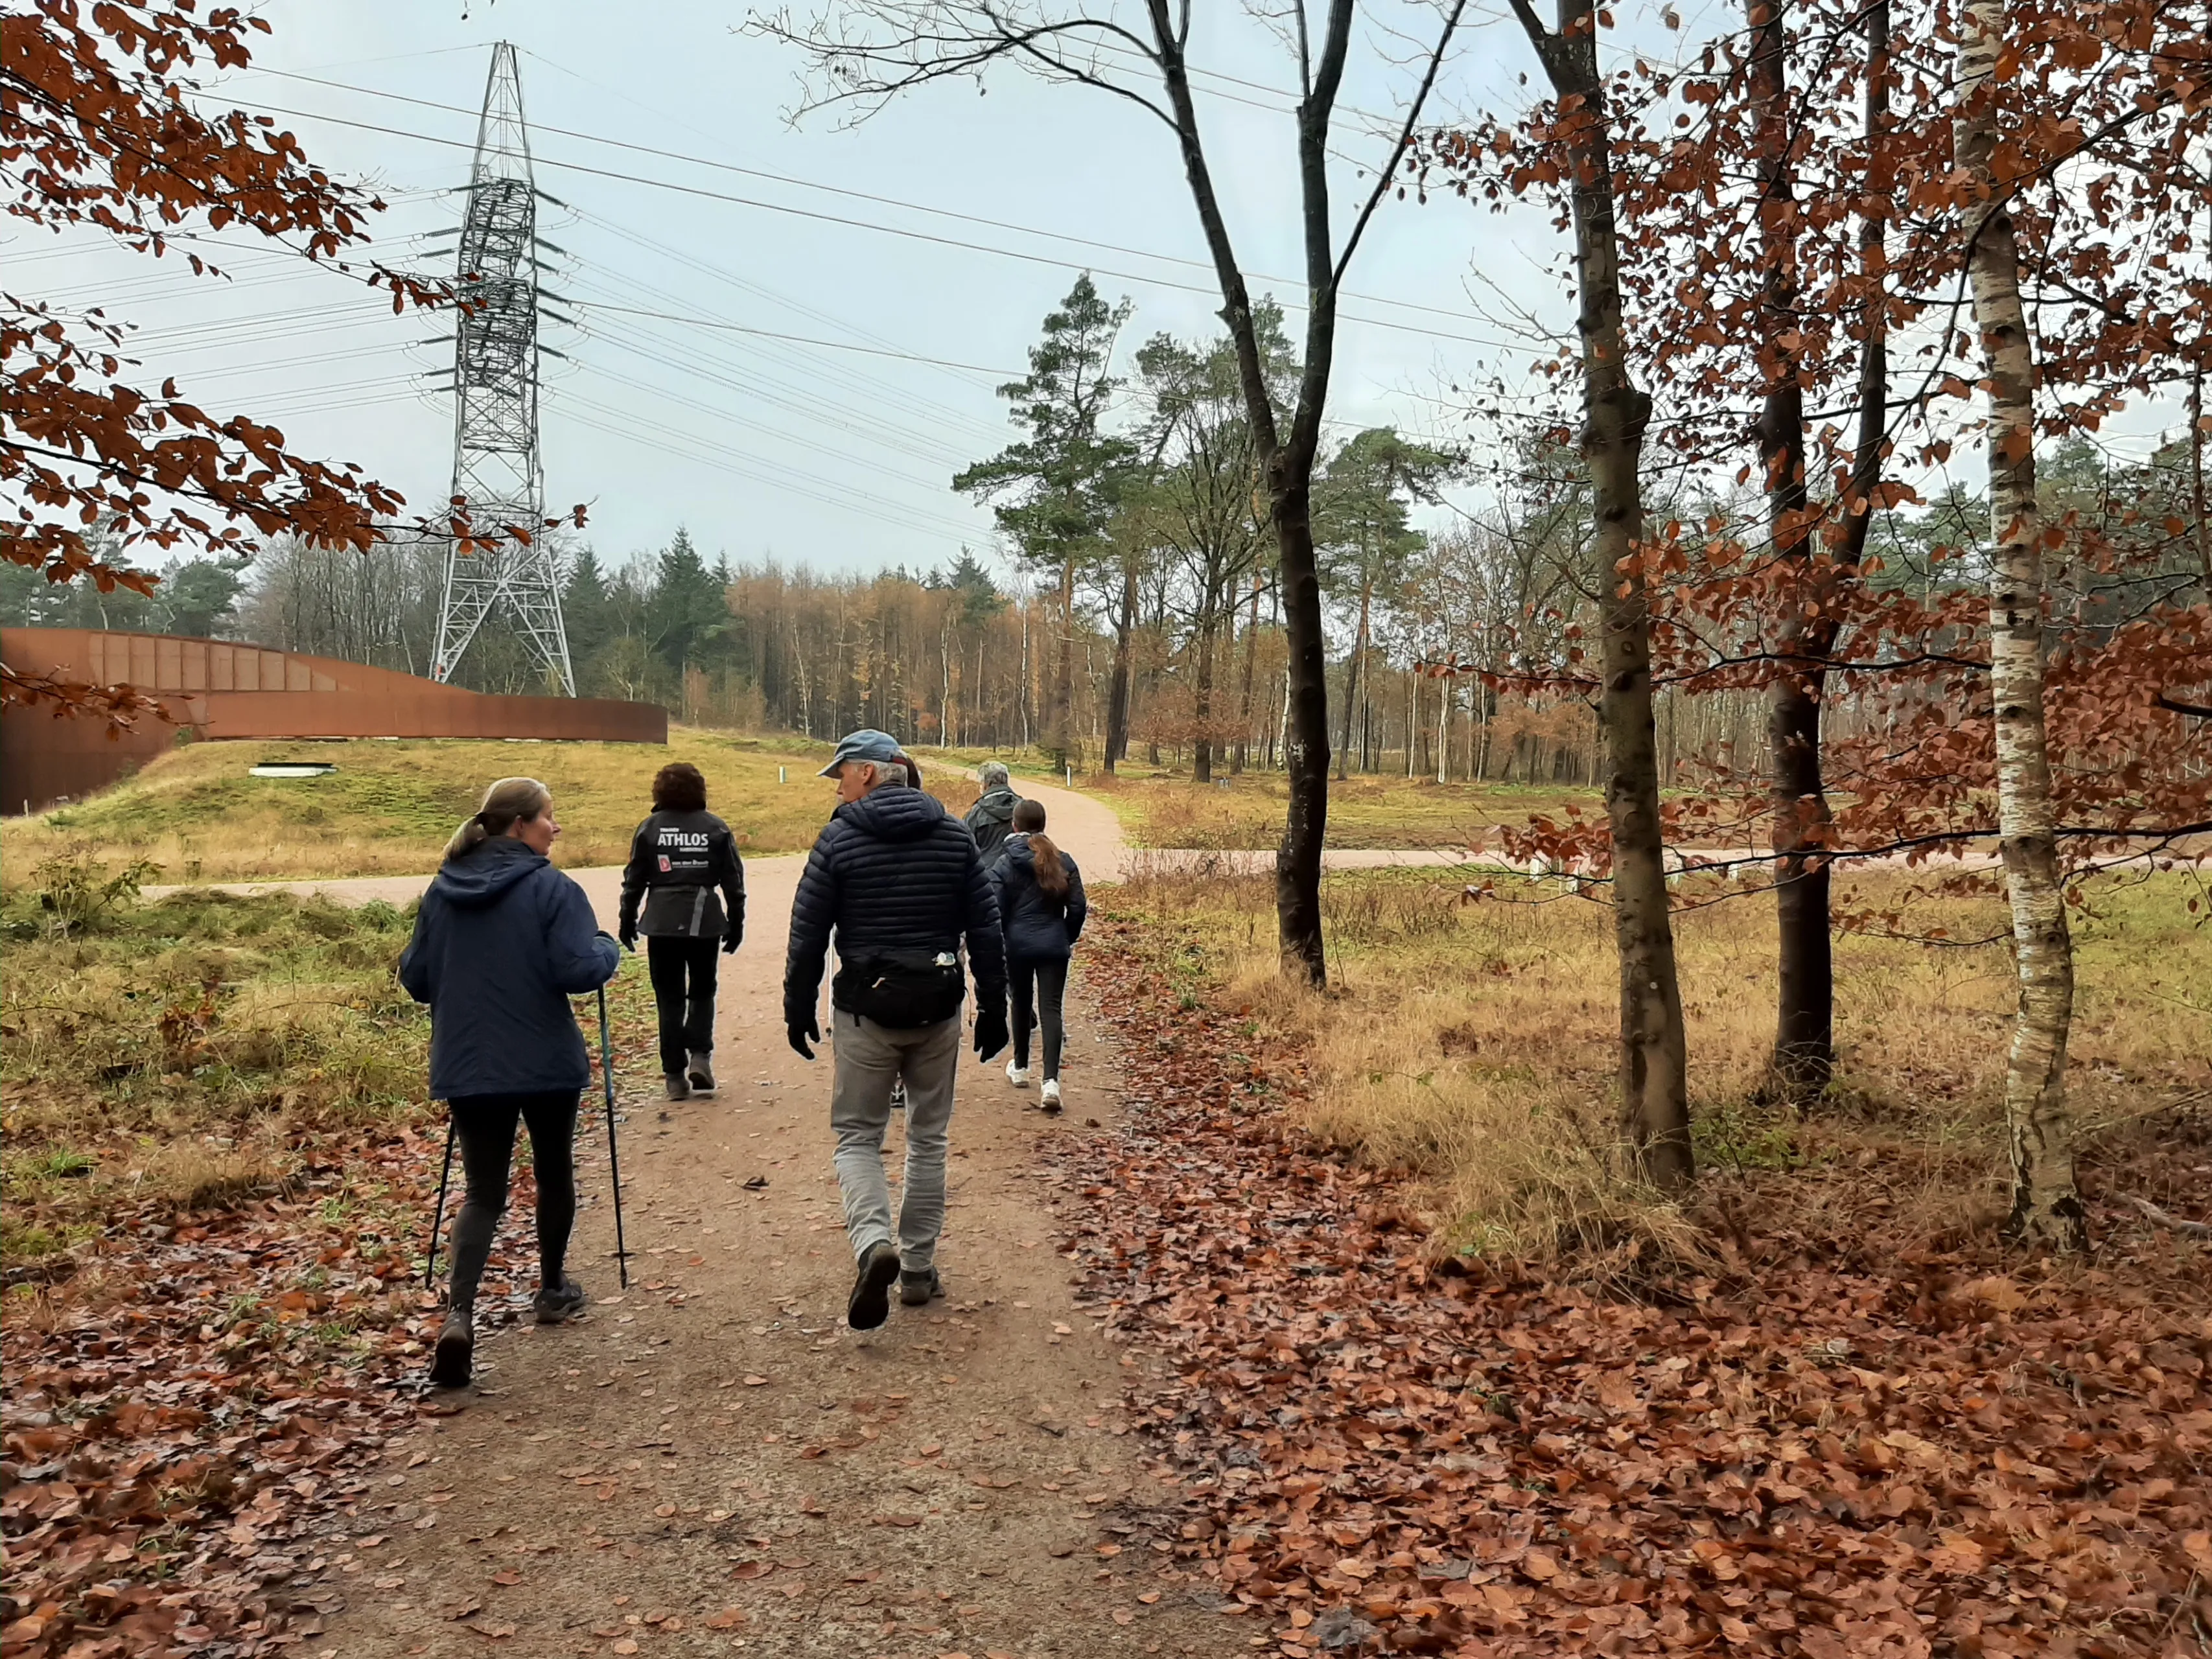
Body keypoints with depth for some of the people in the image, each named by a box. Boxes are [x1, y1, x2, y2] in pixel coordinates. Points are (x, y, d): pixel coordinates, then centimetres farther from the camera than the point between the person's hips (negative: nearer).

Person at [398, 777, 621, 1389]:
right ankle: (552, 1289, 34)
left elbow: (416, 977, 8)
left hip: (467, 1066, 4)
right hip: (546, 1063, -3)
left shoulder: (441, 890, 4)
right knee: (554, 1173, 19)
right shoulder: (552, 889, -12)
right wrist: (609, 948, 0)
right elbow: (578, 971, -20)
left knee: (483, 1191, 7)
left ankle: (460, 1313, -14)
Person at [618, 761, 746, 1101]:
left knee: (670, 998, 6)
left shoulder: (650, 828, 1)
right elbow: (733, 881, 2)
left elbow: (634, 881, 3)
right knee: (702, 990, 16)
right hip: (705, 920, 0)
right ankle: (700, 1055, -3)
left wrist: (628, 921, 13)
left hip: (662, 922, 0)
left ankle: (675, 1075, 7)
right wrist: (736, 923, 10)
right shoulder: (715, 828, 1)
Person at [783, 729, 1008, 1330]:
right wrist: (994, 1009, 9)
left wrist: (798, 1009, 6)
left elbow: (808, 933, -5)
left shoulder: (839, 839, -7)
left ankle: (873, 1244, -15)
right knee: (928, 1138, 14)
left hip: (866, 1010, -3)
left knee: (856, 1134, 9)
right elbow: (986, 930, 3)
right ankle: (919, 1268, 19)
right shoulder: (955, 836, 2)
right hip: (939, 1009, 3)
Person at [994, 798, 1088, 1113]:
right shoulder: (1063, 862, 1)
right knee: (1051, 1008, -2)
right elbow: (1078, 906, 0)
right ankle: (1051, 1081, -15)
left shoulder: (1005, 865, -6)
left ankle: (1020, 1068, 35)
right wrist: (1069, 938, 15)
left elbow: (997, 912, -9)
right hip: (1054, 945, 1)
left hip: (1017, 944, -1)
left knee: (1022, 1003, 18)